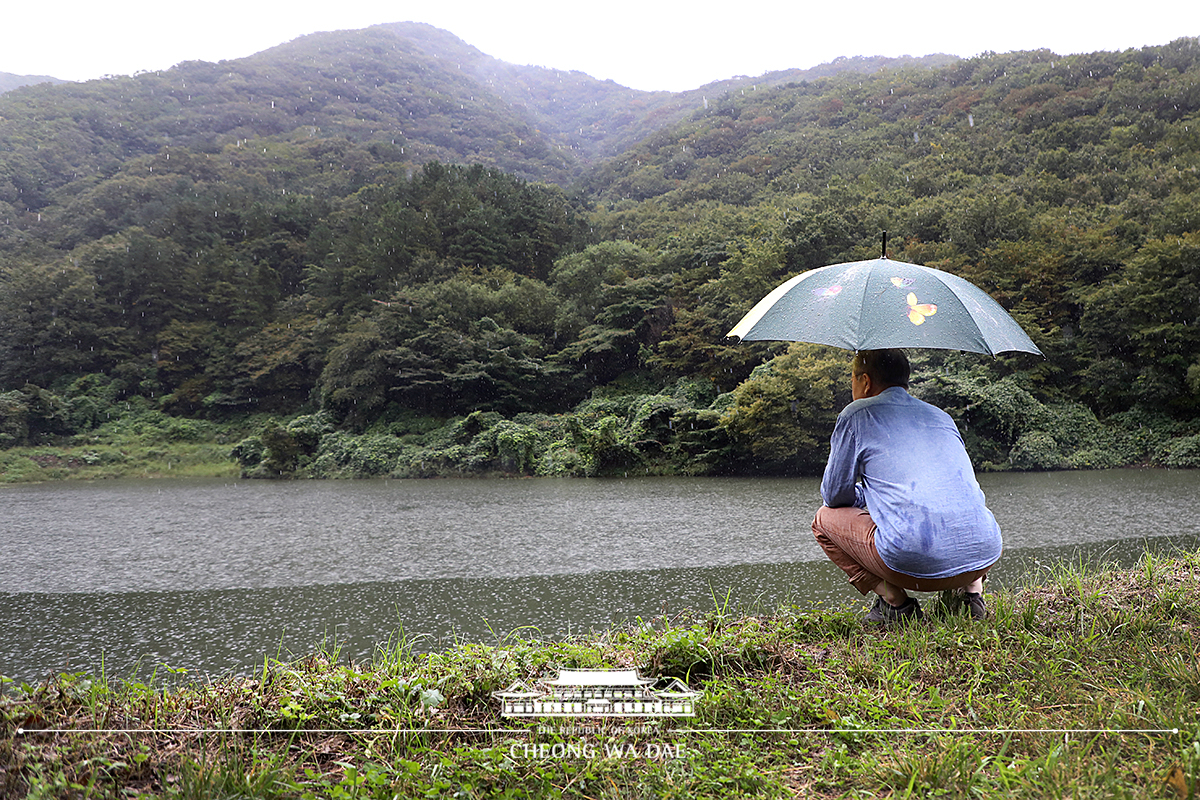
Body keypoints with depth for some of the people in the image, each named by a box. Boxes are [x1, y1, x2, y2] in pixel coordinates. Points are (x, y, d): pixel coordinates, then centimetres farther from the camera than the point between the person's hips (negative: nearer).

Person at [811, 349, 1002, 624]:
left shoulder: (856, 415, 8)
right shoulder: (942, 416, 24)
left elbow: (835, 495, 11)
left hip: (914, 565, -6)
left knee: (826, 519, 18)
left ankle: (894, 601, 4)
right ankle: (972, 591, 17)